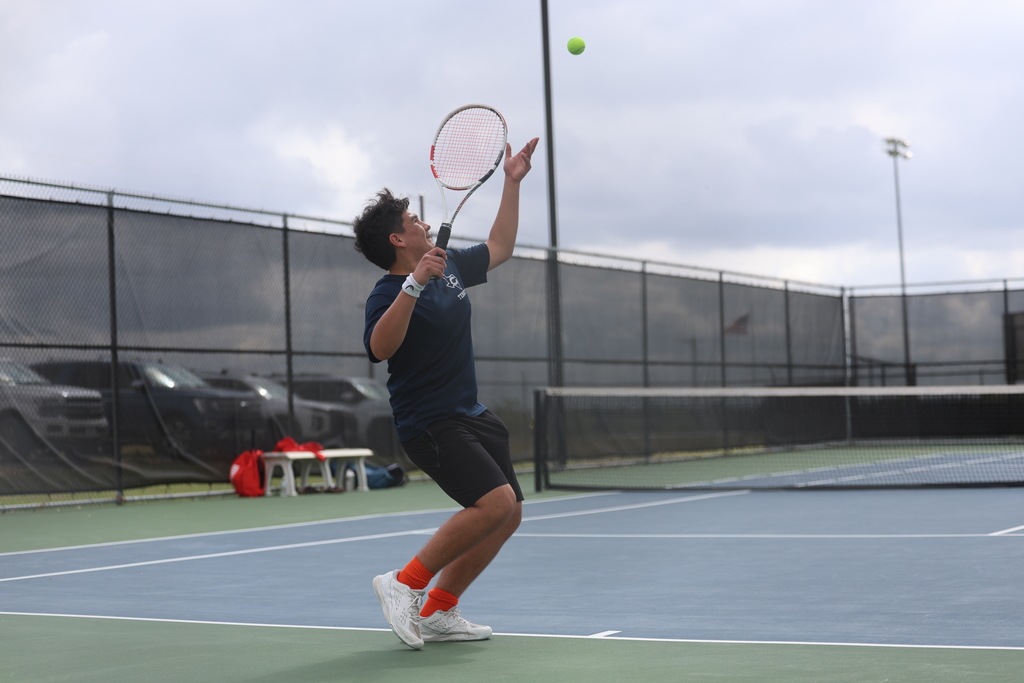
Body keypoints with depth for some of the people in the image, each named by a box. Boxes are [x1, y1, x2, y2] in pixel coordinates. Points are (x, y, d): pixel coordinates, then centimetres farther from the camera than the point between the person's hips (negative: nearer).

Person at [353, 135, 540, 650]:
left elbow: (499, 248, 25)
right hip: (429, 422, -9)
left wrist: (512, 183, 21)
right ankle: (404, 583, -10)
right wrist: (414, 284, -43)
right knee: (495, 502, -23)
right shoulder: (388, 293, -17)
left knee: (508, 514, 5)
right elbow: (379, 348, -37)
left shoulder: (450, 265, 8)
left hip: (471, 415, 9)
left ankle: (437, 611, 12)